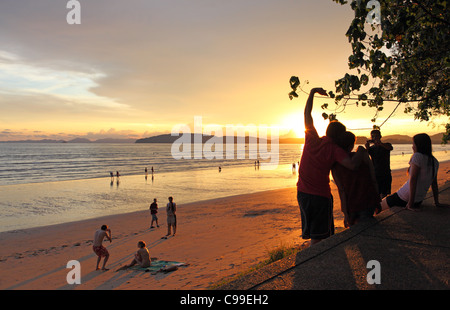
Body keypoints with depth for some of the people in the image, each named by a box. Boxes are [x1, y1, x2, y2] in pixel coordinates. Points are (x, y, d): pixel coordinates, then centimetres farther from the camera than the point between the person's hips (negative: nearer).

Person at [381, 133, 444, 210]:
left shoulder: (418, 156, -15)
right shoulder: (435, 162, 8)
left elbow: (412, 179, -20)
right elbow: (434, 183, 13)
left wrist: (410, 204, -19)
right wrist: (437, 202, 18)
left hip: (404, 198, -8)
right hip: (419, 200, 8)